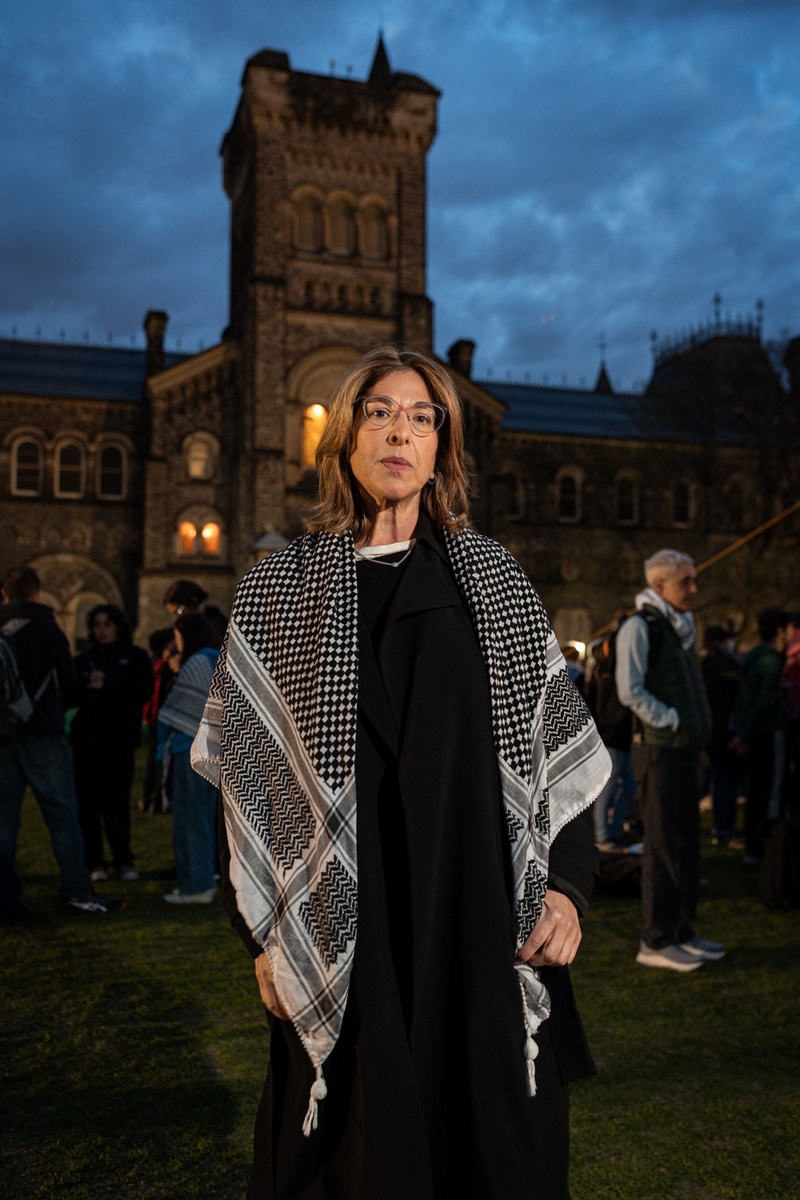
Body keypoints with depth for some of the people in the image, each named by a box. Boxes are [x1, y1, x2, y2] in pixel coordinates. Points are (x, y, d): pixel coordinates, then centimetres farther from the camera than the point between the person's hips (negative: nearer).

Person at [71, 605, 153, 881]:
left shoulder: (135, 656, 8)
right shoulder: (84, 658, 14)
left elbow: (142, 691, -7)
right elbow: (69, 695, 6)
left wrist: (105, 686, -12)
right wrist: (87, 685, -14)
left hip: (119, 739, -2)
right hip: (86, 739, 2)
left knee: (116, 802, -3)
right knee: (88, 802, 1)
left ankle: (123, 860, 9)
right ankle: (95, 863, 9)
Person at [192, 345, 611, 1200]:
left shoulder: (496, 582, 6)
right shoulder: (278, 590, 3)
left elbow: (560, 742, 7)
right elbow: (245, 773, 2)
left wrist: (567, 885, -4)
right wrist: (263, 934, -2)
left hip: (488, 934, 1)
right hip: (344, 943, -1)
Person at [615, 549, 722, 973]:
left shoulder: (682, 627, 17)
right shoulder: (639, 627, -10)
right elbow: (630, 691, -18)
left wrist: (698, 728, 14)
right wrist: (671, 722, -16)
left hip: (687, 751, 8)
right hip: (659, 751, -8)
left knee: (687, 846, 13)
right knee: (662, 848, -4)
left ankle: (682, 933, 23)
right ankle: (655, 942, 5)